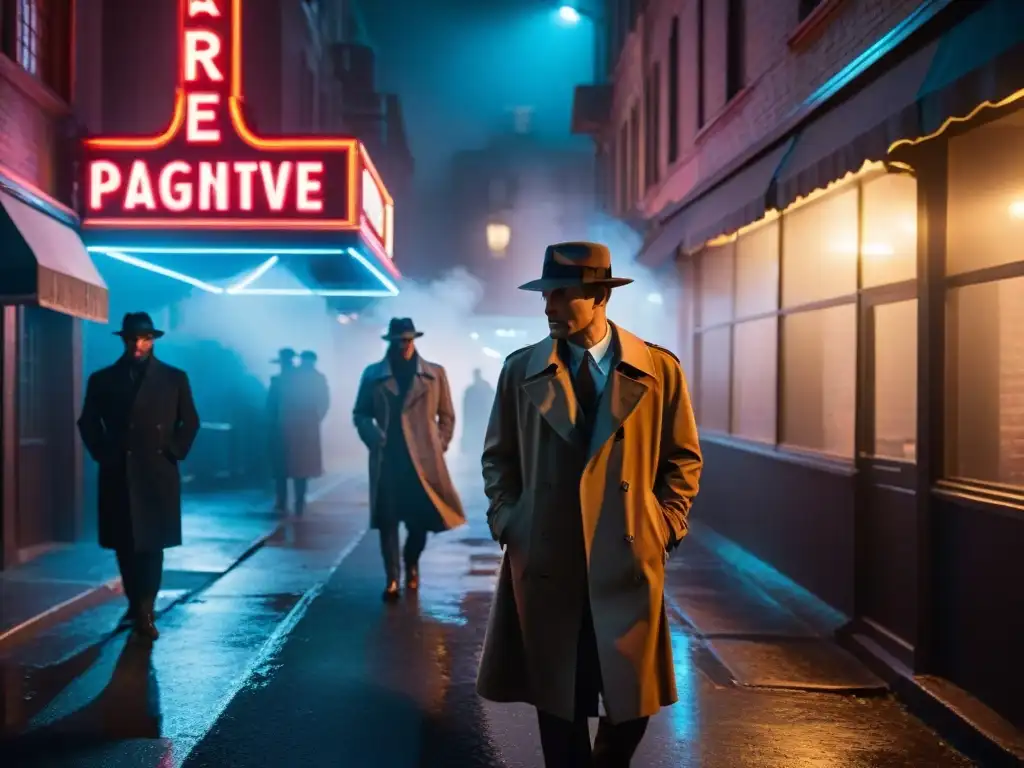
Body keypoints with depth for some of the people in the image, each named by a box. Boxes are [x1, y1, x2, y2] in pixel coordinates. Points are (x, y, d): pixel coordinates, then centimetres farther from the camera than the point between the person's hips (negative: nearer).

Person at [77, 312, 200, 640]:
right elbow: (87, 422, 13)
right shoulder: (102, 380, 6)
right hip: (118, 475, 1)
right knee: (124, 545, 5)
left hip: (158, 474, -1)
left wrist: (175, 453, -2)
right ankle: (136, 605, 20)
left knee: (152, 544, 0)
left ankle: (145, 612, 5)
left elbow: (190, 421, 8)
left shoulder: (174, 378, 4)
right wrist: (101, 454, 2)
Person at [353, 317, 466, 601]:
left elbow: (446, 416, 11)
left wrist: (439, 447, 0)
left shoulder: (435, 374, 8)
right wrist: (374, 438, -8)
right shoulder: (373, 374, 8)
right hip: (387, 459, 0)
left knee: (421, 518, 2)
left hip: (423, 458, 0)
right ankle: (392, 579, 7)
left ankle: (412, 564, 30)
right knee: (388, 520, -2)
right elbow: (360, 414, 10)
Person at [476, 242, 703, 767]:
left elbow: (684, 458, 7)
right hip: (544, 560, 1)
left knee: (632, 702, 9)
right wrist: (506, 522, 0)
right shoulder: (521, 369, 4)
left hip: (628, 560, 0)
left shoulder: (660, 369, 0)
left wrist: (666, 525, -2)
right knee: (556, 701, 9)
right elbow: (498, 456, 11)